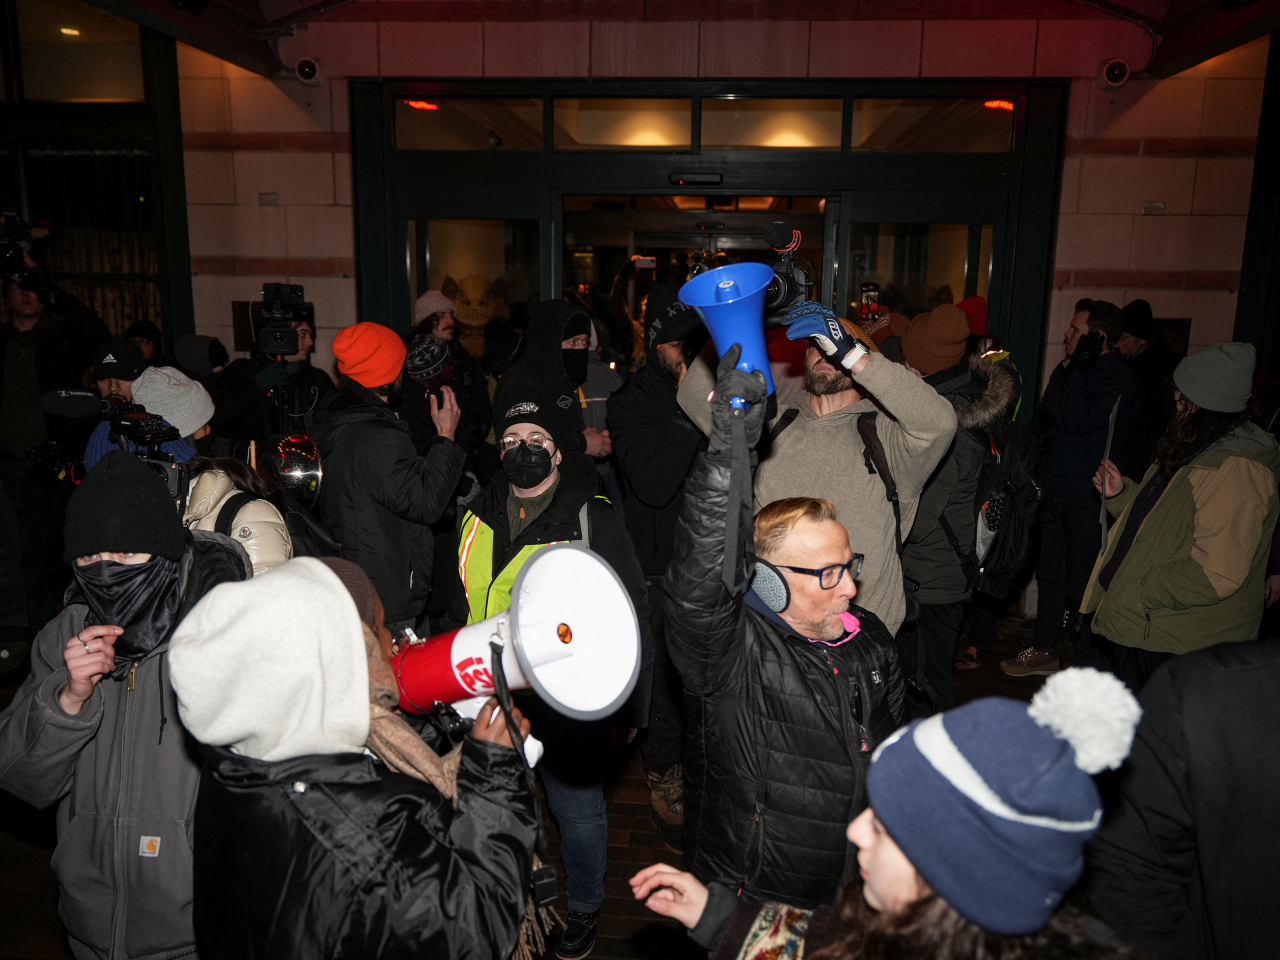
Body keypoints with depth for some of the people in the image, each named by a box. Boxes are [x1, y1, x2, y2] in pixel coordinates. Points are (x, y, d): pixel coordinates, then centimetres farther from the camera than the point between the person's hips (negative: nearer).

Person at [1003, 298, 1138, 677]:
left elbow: (1079, 422, -24)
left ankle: (1084, 660, 16)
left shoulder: (1119, 380, -13)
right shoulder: (1066, 369, 10)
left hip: (1088, 494, -7)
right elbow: (1043, 417, 20)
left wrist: (1078, 372, -17)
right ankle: (1044, 650, 28)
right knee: (1049, 573, 15)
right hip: (1055, 488, 7)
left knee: (1080, 580, 0)